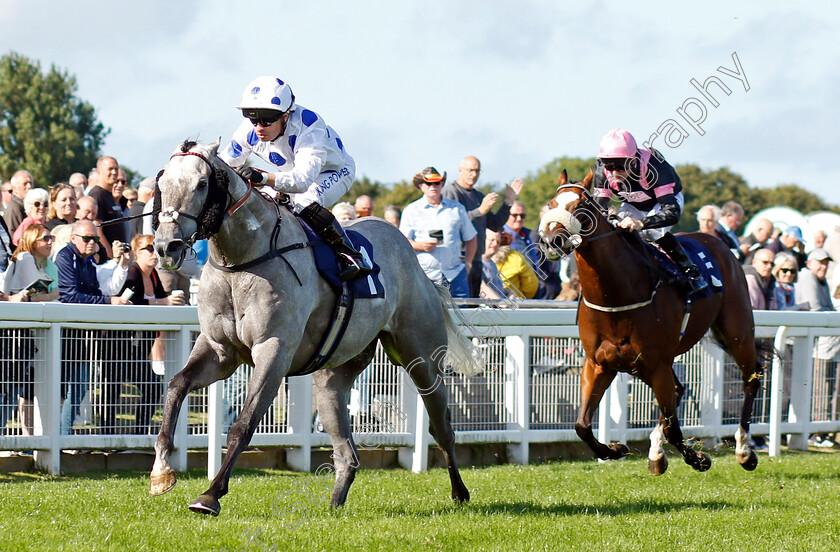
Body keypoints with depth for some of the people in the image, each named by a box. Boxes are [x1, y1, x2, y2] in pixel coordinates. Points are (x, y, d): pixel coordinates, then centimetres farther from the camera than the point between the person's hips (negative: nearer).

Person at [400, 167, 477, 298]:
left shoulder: (457, 208, 16)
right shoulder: (411, 211, 10)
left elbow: (470, 238, 22)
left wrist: (468, 263, 10)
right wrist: (420, 245, -14)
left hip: (455, 276, 2)